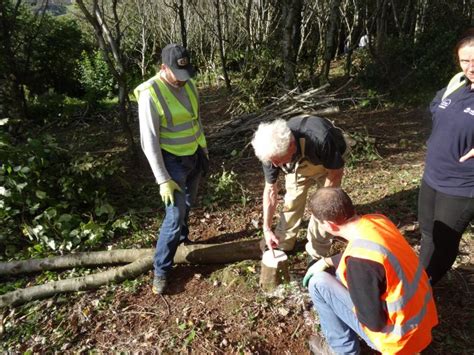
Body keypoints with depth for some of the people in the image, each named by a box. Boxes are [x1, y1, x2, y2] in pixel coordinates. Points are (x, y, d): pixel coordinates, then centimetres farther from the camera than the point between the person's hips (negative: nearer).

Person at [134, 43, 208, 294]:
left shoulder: (188, 84, -1)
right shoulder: (150, 94, -22)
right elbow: (149, 141, -21)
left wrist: (203, 148, 19)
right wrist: (163, 180, -22)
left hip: (195, 156, 7)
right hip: (173, 161, -6)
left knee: (187, 205, 20)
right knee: (175, 215, -6)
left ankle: (182, 238, 45)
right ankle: (161, 270, 9)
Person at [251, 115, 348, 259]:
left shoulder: (320, 139, -46)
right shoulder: (272, 150, -31)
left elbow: (336, 172, -25)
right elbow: (270, 189, -18)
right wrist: (267, 229, -20)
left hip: (328, 163, -3)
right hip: (298, 165, 3)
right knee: (292, 202, -2)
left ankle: (316, 254, 11)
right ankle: (282, 244, 20)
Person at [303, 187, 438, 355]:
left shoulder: (360, 261, -33)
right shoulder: (377, 220, -8)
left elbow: (374, 323, -22)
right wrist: (326, 261, 10)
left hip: (401, 334, -8)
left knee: (318, 282, -7)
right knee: (343, 273, 17)